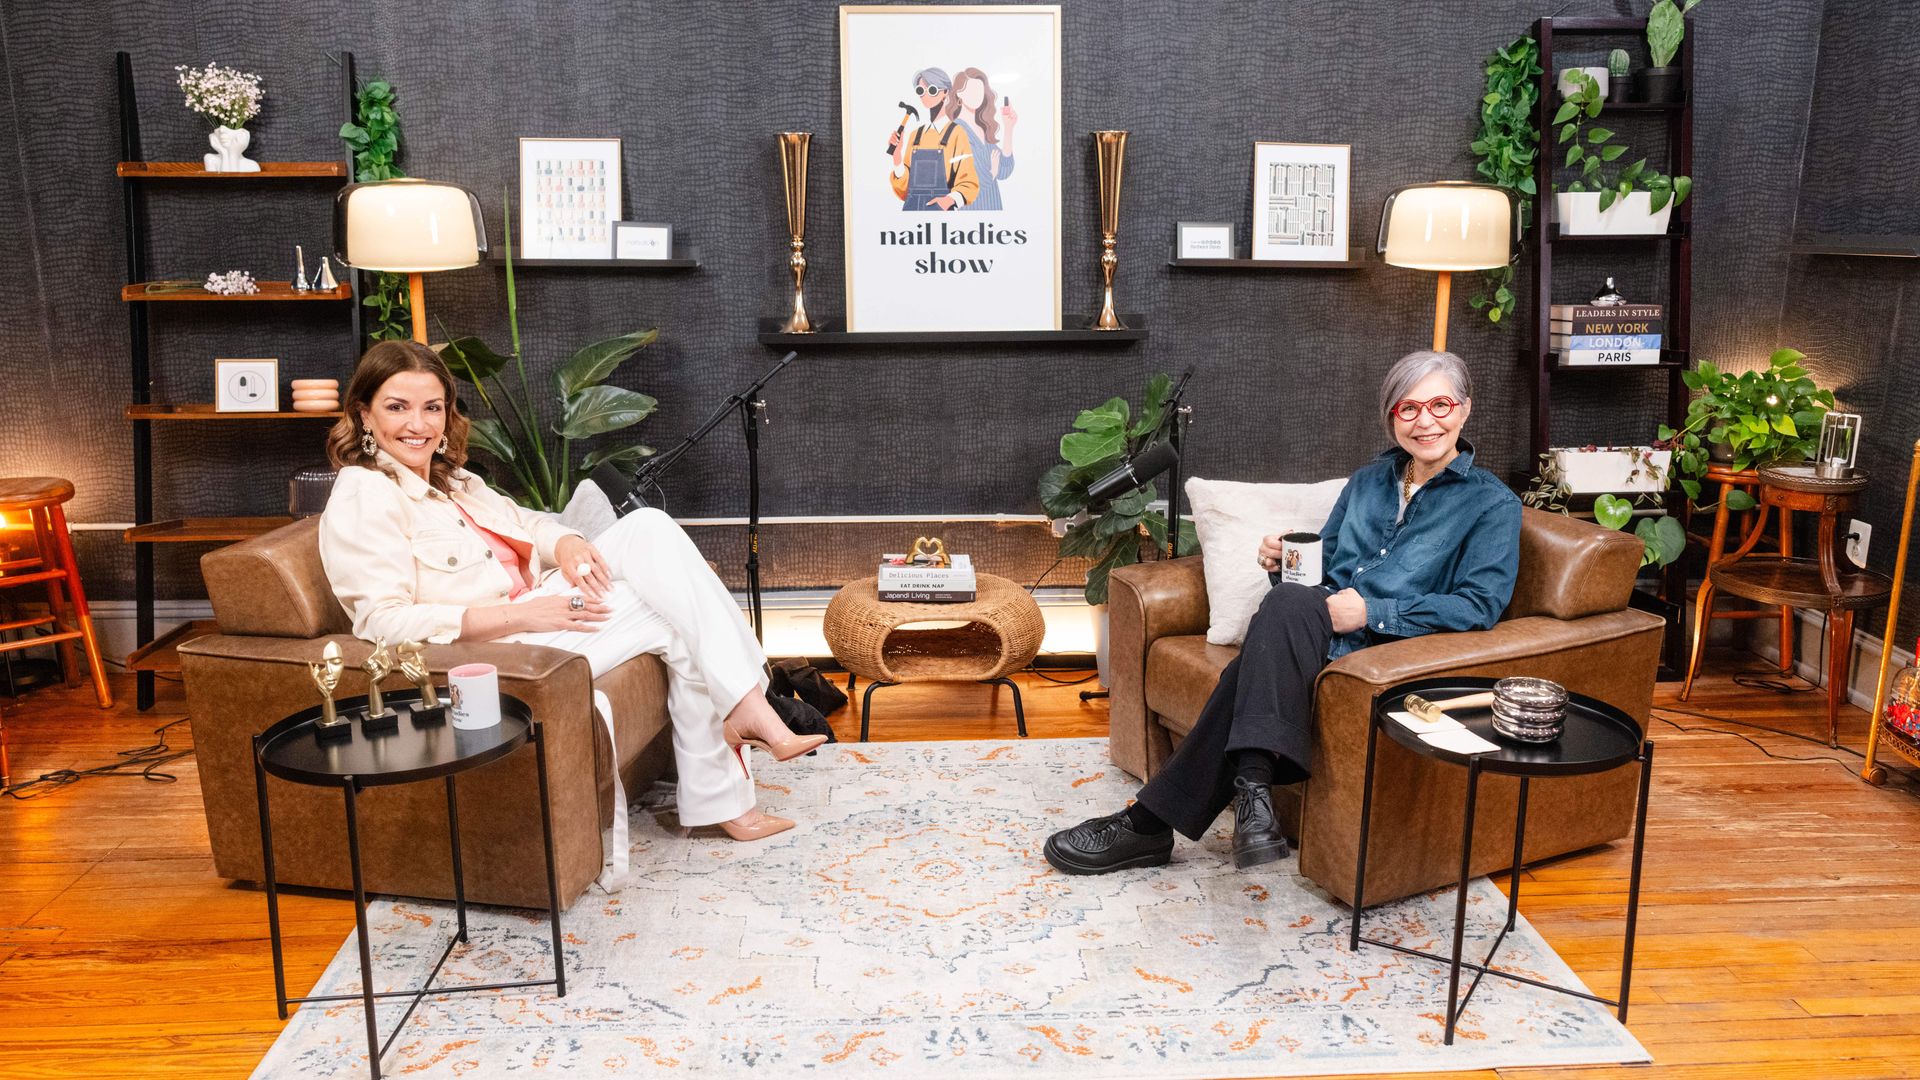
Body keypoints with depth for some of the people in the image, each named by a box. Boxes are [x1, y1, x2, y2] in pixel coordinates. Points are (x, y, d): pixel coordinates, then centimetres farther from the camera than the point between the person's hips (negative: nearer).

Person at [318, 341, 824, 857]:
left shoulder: (450, 480, 20)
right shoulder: (361, 496, -8)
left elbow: (528, 523, 21)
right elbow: (385, 621, -19)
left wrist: (566, 543, -6)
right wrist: (522, 614, -25)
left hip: (533, 617, 8)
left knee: (649, 527, -15)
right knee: (680, 617, -19)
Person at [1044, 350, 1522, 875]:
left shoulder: (1493, 503, 6)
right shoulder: (1369, 479, 23)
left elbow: (1480, 604, -5)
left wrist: (1371, 611, -14)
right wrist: (1285, 560, 1)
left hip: (1386, 649, -4)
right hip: (1313, 633, 4)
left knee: (1287, 606, -36)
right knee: (1291, 597, -34)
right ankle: (1253, 790, -40)